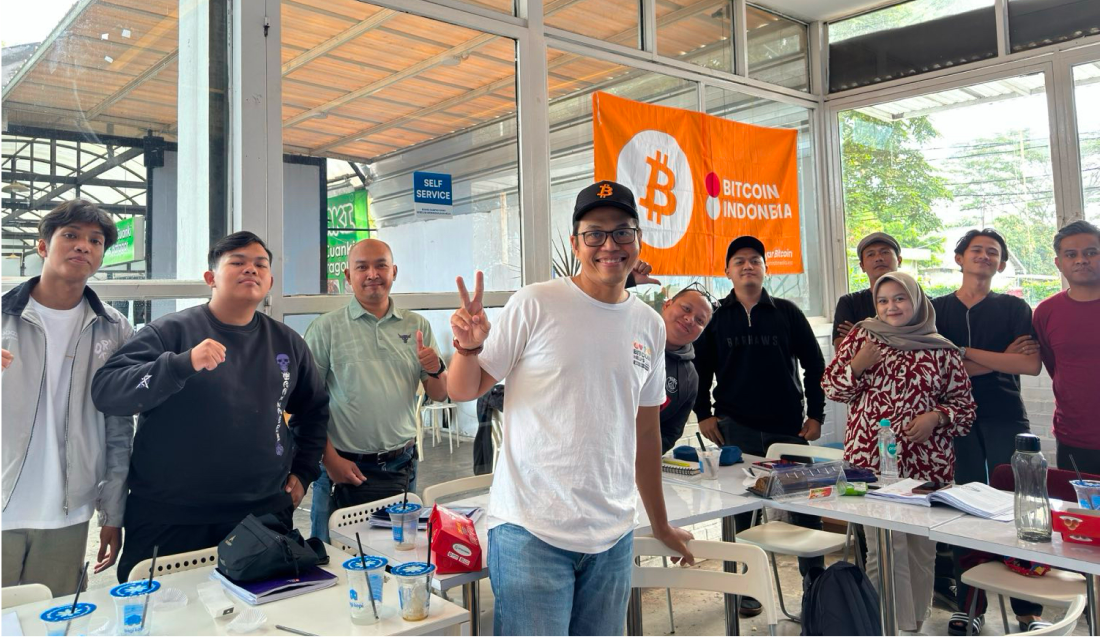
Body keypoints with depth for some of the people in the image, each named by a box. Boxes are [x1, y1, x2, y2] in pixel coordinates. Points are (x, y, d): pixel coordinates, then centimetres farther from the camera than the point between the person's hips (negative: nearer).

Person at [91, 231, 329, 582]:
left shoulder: (287, 342, 8)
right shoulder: (171, 331, -4)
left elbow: (314, 409, 21)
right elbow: (106, 391, -15)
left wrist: (302, 472, 13)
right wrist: (183, 364, -28)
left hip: (264, 514, 3)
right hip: (169, 522, -3)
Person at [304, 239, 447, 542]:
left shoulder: (417, 326, 6)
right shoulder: (326, 329, -3)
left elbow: (439, 395, 9)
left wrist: (435, 369, -12)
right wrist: (331, 459, -11)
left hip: (403, 467, 3)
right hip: (345, 468, -2)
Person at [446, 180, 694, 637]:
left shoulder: (650, 325, 8)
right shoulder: (535, 305, -7)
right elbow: (463, 391, -3)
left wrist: (660, 523, 22)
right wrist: (469, 347, -24)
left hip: (613, 535, 5)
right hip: (531, 530, -4)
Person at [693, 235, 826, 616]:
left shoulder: (787, 313, 5)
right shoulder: (716, 317, 5)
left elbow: (814, 365, 7)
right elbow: (699, 369, 9)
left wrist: (815, 414, 1)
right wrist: (704, 414, 1)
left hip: (789, 428, 0)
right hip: (735, 429, 0)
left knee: (805, 506, 4)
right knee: (738, 510, 5)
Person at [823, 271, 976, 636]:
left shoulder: (942, 350, 6)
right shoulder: (861, 336, 6)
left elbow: (964, 405, 8)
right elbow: (831, 388, 6)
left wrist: (936, 417, -11)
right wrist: (856, 366, -12)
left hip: (928, 462, 1)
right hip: (872, 458, -1)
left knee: (921, 547, 11)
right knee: (885, 545, -3)